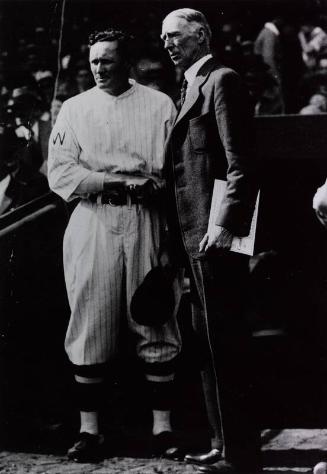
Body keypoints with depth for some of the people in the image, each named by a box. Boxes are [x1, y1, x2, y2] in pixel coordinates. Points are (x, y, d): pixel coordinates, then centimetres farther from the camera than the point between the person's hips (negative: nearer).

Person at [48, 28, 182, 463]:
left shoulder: (159, 105, 9)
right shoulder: (75, 109, 11)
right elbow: (60, 172, 0)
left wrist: (151, 185, -18)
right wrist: (113, 184, -12)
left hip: (145, 220, -1)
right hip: (93, 222, 1)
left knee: (155, 324, 0)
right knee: (90, 327, -1)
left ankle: (162, 427, 6)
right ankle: (89, 430, 4)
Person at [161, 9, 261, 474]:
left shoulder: (222, 81, -8)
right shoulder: (192, 87, 21)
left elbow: (241, 163, -16)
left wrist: (225, 223, -24)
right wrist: (179, 235, 14)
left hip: (215, 234, -10)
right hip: (194, 235, 10)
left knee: (225, 342, -7)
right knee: (211, 342, 14)